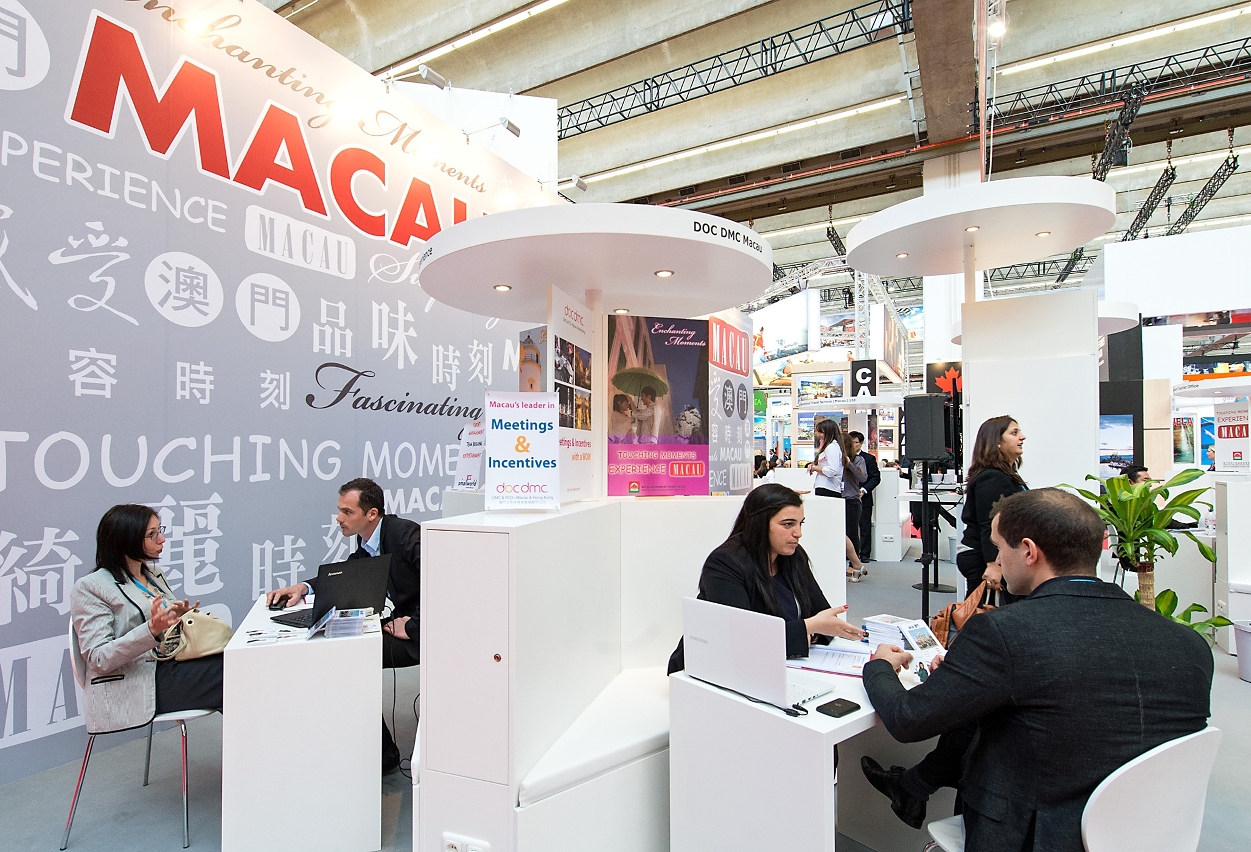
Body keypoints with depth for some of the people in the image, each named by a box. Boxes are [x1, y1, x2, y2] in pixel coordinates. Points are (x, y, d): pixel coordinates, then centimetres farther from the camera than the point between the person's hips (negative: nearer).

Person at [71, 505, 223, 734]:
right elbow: (99, 659, -13)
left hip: (170, 666, 7)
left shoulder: (154, 574, 16)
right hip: (134, 686, -7)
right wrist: (151, 630, -29)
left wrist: (180, 617, 0)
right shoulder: (90, 588, -5)